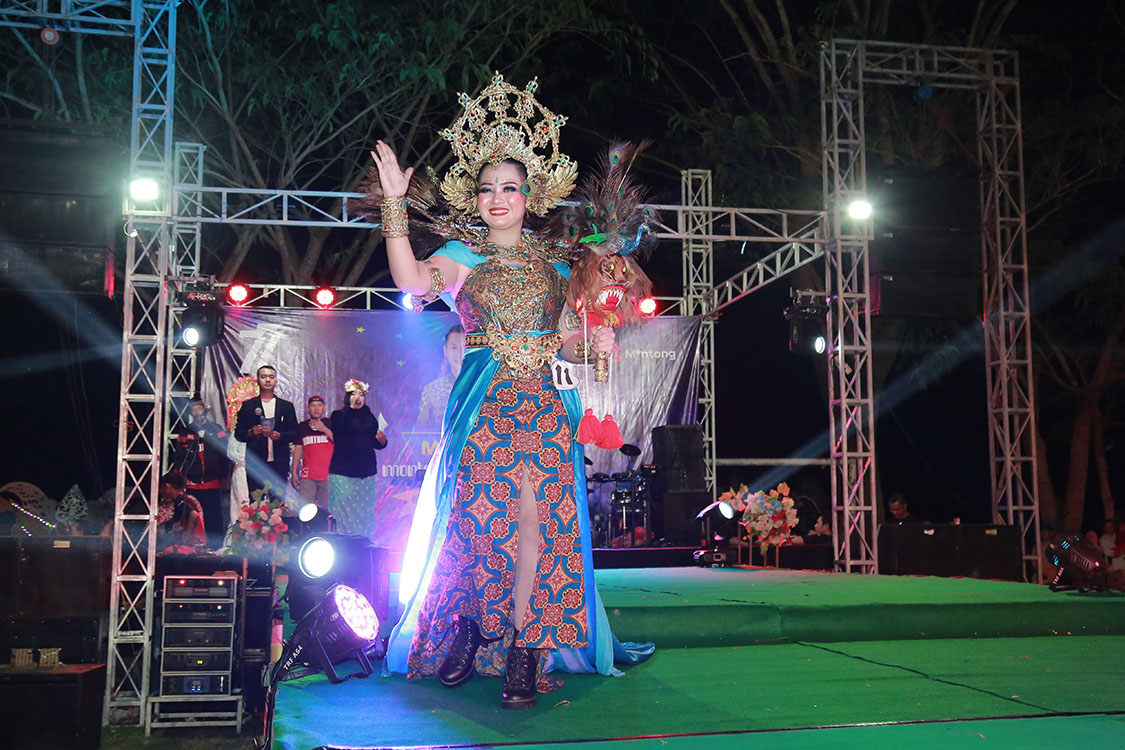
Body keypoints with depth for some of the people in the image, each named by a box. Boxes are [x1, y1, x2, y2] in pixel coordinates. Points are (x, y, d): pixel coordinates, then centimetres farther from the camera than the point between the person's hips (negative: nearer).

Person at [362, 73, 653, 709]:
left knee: (534, 516, -10)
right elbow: (413, 281, -13)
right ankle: (463, 630, 10)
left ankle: (523, 647, -6)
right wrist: (394, 204, -15)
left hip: (546, 401, 2)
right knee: (477, 513, -9)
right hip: (484, 400, -1)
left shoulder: (554, 261, 17)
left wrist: (593, 344, -3)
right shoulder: (461, 255, 9)